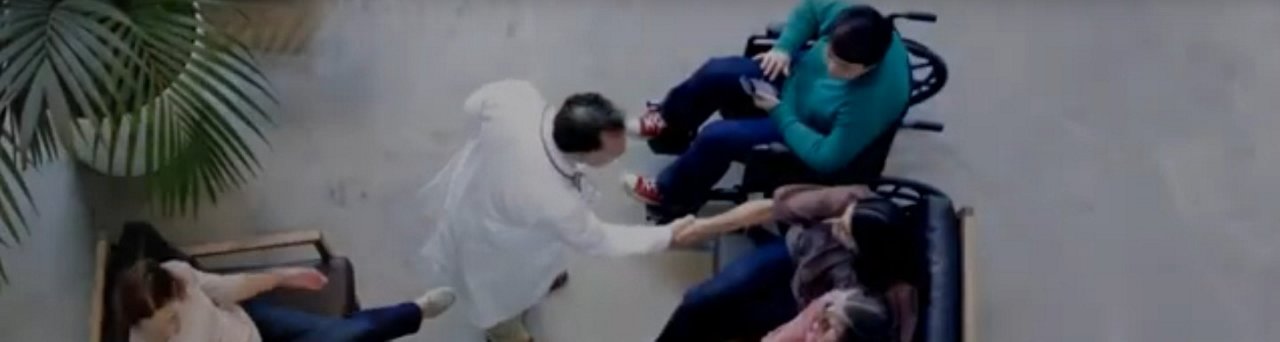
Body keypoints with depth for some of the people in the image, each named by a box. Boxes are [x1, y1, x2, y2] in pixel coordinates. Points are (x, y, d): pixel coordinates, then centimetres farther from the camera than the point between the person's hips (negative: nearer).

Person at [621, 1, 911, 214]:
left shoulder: (873, 100, -43)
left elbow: (827, 158, -35)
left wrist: (779, 113, -28)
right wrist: (784, 47, -17)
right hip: (796, 75, 6)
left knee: (718, 138, -14)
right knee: (716, 74, 0)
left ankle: (671, 194, 18)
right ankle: (669, 124, 32)